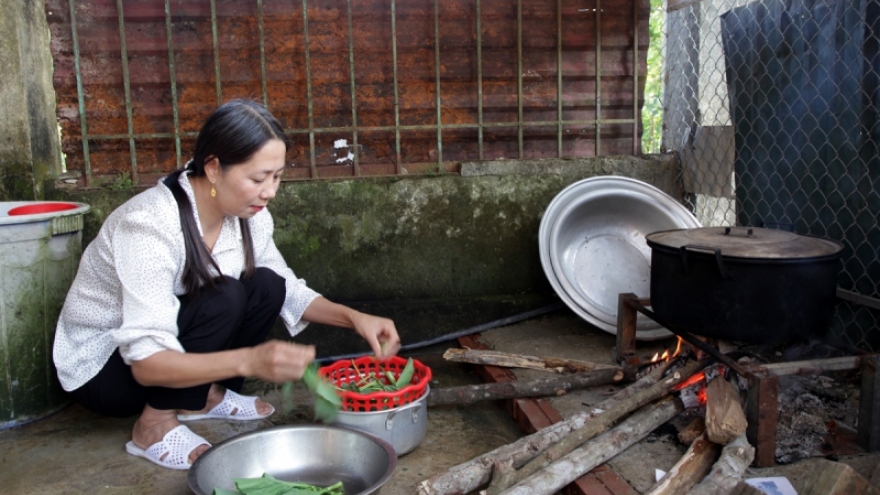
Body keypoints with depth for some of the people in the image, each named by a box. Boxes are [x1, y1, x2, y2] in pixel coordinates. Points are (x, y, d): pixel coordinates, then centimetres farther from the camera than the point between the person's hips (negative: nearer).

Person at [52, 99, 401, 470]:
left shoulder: (247, 213, -12)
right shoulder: (150, 224, -33)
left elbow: (287, 291, 0)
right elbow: (146, 363, -36)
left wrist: (354, 318, -16)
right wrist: (248, 360, -49)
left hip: (171, 338, 7)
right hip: (98, 367, -6)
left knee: (267, 287, -15)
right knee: (225, 297, -29)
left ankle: (205, 395, 3)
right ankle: (156, 423, -12)